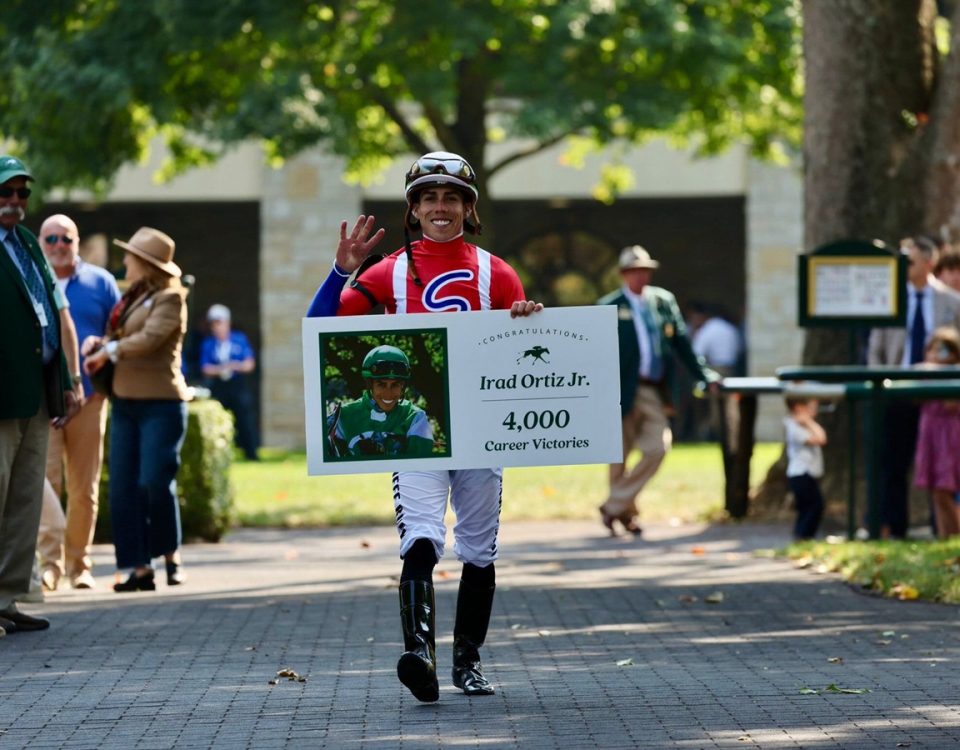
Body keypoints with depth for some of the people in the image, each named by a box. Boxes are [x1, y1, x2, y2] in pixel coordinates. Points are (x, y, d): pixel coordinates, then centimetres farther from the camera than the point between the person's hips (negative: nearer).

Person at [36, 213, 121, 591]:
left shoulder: (101, 282, 10)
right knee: (45, 479, -12)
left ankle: (79, 564, 12)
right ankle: (50, 562, -13)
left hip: (88, 396, 1)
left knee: (84, 488, 4)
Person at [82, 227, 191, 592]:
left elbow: (150, 338, -17)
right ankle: (141, 568, 2)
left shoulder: (169, 298, -6)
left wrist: (108, 352, -7)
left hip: (160, 402, -8)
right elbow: (118, 337, 23)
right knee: (123, 488, 1)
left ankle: (171, 555, 8)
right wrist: (98, 342, 1)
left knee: (155, 482, -11)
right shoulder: (132, 297, 18)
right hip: (125, 401, 8)